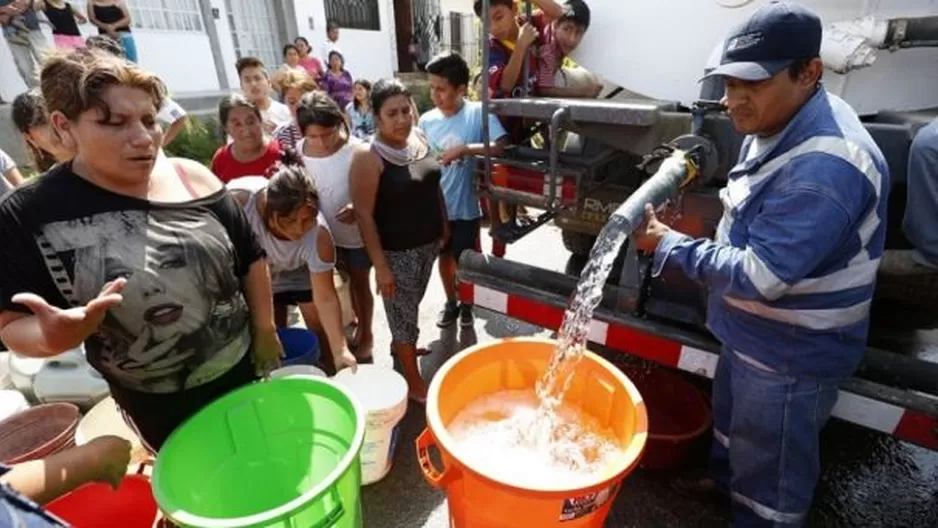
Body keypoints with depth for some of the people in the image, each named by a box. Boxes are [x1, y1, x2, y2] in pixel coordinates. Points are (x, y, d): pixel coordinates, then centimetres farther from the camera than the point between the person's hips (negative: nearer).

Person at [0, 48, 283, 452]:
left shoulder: (194, 179, -10)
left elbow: (251, 259, -1)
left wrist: (266, 332, 1)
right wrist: (57, 335, -29)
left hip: (245, 368, 2)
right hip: (161, 406, -1)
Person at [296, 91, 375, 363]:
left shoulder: (356, 150, -22)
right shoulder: (299, 151, -8)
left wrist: (357, 207, -35)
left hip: (357, 232, -4)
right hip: (327, 232, 4)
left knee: (360, 283, 12)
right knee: (347, 281, 20)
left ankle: (365, 334, 32)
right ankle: (358, 323, 43)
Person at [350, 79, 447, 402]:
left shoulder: (419, 137, 1)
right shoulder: (368, 157, -20)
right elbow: (364, 215, -19)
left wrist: (444, 227, 14)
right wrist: (380, 265, -19)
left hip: (428, 242, 7)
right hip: (397, 251, -7)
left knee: (411, 307, 25)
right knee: (403, 313, 9)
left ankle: (401, 347, 51)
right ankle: (414, 381, 27)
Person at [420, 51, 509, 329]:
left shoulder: (478, 113, -13)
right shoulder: (426, 121, -3)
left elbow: (501, 146, -23)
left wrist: (465, 149, -31)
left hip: (466, 206, -3)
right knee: (445, 256, 19)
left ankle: (467, 304, 39)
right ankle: (451, 302, 42)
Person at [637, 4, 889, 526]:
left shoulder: (824, 166, -33)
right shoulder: (778, 123, -1)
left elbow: (759, 276, -32)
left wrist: (669, 244, -23)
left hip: (791, 351, -10)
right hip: (751, 331, 10)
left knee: (770, 471, 14)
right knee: (732, 415, 32)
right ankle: (725, 477, 58)